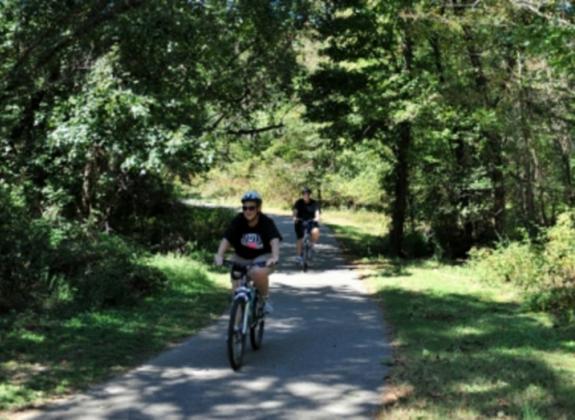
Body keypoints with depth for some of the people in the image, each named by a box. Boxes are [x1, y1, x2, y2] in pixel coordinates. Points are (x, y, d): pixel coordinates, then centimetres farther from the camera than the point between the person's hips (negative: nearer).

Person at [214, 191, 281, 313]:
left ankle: (266, 298, -8)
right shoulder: (238, 221, -13)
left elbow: (274, 240, -33)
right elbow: (226, 239, -23)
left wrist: (275, 257, -52)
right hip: (241, 258, 3)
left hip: (262, 257, -3)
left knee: (258, 273, -35)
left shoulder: (266, 222, -17)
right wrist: (219, 255, -42)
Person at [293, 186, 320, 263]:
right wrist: (295, 218, -37)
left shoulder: (314, 203, -3)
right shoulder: (298, 203, -4)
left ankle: (312, 245, -3)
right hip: (300, 222, 0)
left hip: (311, 222, 0)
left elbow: (317, 212, -15)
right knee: (300, 239, -9)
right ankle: (298, 255, 4)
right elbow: (295, 212, -16)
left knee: (315, 231, -29)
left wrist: (317, 218, -37)